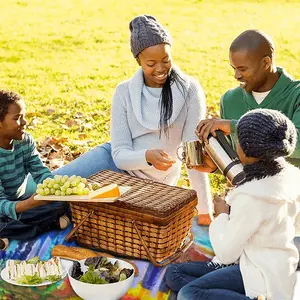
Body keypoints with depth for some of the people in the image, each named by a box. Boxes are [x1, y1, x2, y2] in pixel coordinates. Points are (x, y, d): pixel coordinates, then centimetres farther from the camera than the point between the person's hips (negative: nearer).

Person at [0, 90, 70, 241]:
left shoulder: (26, 141, -4)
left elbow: (40, 173, -7)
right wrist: (29, 204, -48)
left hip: (21, 201, 6)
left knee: (62, 202, -14)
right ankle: (51, 224, -22)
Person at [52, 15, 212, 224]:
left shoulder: (189, 90, -17)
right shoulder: (124, 92, -10)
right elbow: (120, 154, -13)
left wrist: (205, 210, -21)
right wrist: (147, 157, -36)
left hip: (151, 182, -2)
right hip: (118, 163, 3)